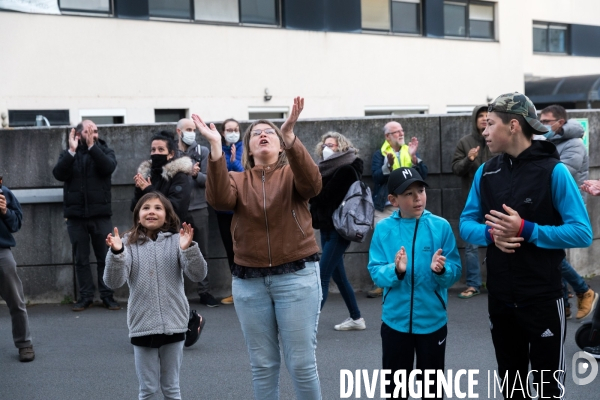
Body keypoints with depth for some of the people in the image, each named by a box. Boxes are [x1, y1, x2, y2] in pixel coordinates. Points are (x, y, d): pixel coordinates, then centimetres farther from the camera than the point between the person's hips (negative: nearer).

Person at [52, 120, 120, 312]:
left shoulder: (105, 151, 5)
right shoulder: (68, 154, 7)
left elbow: (108, 167, -16)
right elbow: (58, 174, -10)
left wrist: (92, 146, -19)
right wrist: (72, 151, -17)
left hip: (100, 214, -1)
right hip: (76, 215, 1)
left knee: (105, 258, 3)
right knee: (81, 259, 7)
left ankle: (107, 295, 12)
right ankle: (86, 296, 14)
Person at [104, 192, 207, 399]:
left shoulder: (176, 241, -1)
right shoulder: (129, 243, -1)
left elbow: (198, 275, -10)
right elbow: (114, 282, -11)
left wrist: (188, 248, -27)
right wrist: (116, 253, -28)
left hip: (173, 325, 0)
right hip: (142, 326, 0)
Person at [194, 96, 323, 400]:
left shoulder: (292, 174, 3)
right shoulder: (237, 181, 7)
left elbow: (312, 184, -20)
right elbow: (219, 200, -14)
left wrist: (290, 137, -33)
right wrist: (216, 148, -24)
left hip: (296, 275, -2)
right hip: (249, 281, 2)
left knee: (301, 362, 1)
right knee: (262, 363, 12)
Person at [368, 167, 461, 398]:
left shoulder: (440, 226, -7)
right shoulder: (384, 229, -5)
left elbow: (455, 272, -7)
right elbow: (375, 273, -8)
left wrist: (442, 270, -28)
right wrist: (395, 271, -27)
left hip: (433, 320, 0)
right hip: (395, 320, 0)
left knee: (431, 386, 17)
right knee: (394, 386, 16)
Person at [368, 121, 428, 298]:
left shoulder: (410, 152, 13)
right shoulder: (379, 154, 6)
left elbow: (423, 174, 0)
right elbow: (376, 177, -10)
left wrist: (414, 157, -14)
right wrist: (389, 165, -26)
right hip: (385, 207, -2)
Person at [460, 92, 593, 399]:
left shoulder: (553, 171, -13)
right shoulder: (486, 173, 3)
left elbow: (582, 232, -16)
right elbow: (466, 224, 5)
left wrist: (525, 230, -23)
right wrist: (490, 234, -16)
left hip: (543, 299, -5)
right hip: (500, 299, 5)